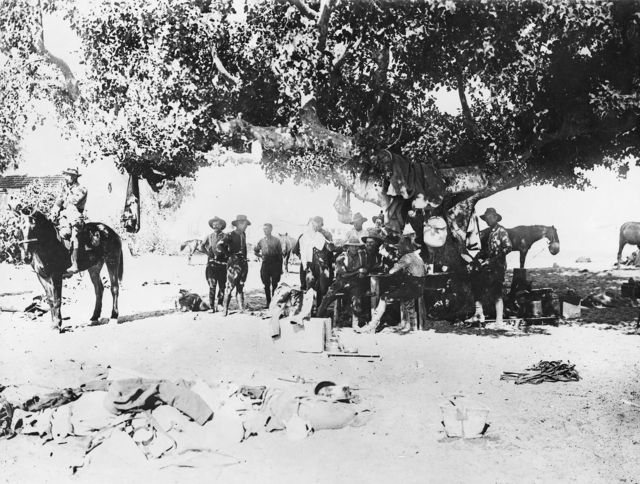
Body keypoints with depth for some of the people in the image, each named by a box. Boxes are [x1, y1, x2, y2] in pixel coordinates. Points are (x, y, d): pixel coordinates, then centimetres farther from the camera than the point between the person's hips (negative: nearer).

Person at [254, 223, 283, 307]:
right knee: (266, 285, 4)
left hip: (275, 263, -3)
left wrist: (280, 268, -1)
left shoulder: (276, 240, 0)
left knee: (275, 284, -3)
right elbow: (255, 251, 24)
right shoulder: (262, 241, 9)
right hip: (265, 264, 3)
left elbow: (280, 254, 1)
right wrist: (261, 256, 5)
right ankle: (268, 302, 11)